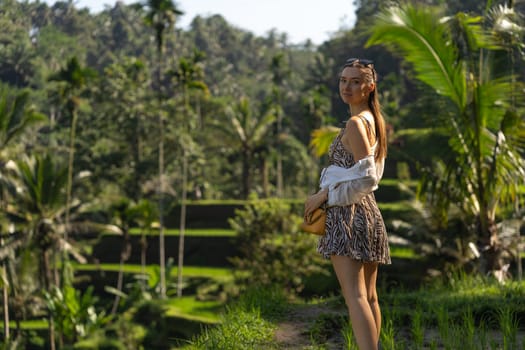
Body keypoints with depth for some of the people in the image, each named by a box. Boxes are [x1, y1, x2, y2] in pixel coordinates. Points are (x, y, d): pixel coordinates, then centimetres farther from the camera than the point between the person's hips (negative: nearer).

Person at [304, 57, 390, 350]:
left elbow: (366, 178, -19)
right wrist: (329, 191, 16)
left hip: (348, 215, -10)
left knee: (355, 296, -18)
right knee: (370, 296, 14)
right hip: (369, 213, 10)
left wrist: (324, 195, -11)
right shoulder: (375, 121, 15)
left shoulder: (355, 123, -13)